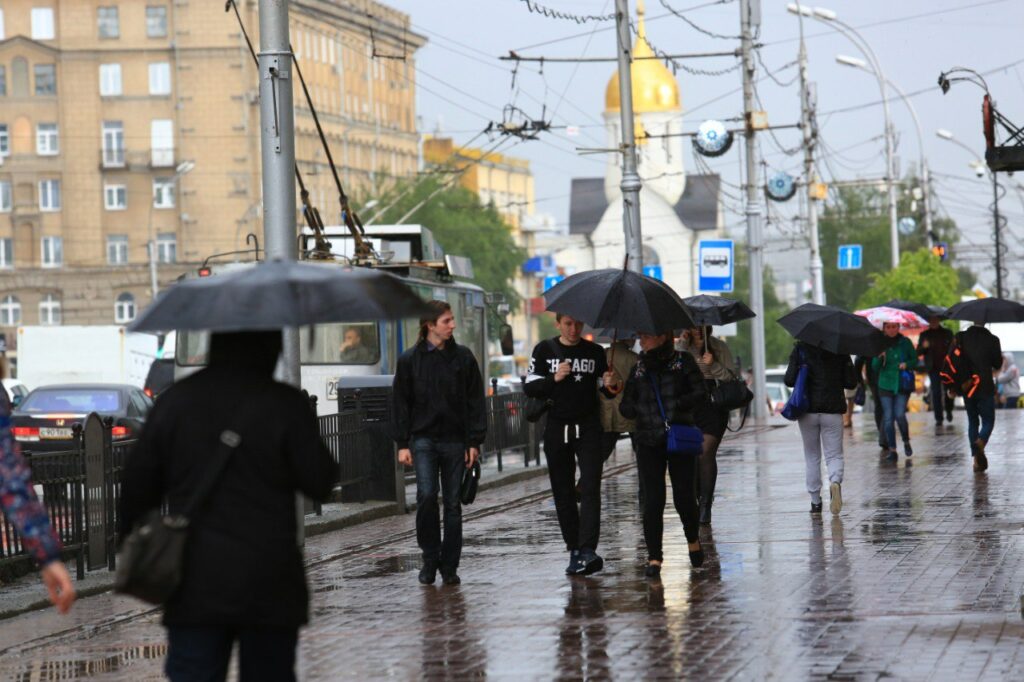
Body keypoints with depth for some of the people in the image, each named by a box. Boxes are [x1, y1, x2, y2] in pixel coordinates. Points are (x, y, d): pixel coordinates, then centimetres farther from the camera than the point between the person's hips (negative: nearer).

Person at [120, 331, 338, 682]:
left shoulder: (175, 400, 4)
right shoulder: (286, 404, -8)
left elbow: (137, 484, 8)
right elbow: (319, 484, -7)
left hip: (194, 586, 2)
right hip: (269, 587, -2)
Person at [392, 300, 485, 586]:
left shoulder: (463, 357, 5)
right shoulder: (410, 359, 3)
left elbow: (475, 401, 6)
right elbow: (400, 403, 5)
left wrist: (475, 441, -1)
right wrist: (402, 443, -2)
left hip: (455, 440, 1)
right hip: (424, 439, -1)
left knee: (453, 503, 3)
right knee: (427, 495, -16)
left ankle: (449, 566, 11)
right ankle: (430, 557, 0)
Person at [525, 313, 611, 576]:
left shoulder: (595, 352, 7)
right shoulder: (545, 350, 5)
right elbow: (529, 387, 1)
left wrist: (609, 385, -10)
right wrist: (554, 379, -15)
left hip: (588, 429, -1)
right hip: (557, 429, 1)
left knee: (590, 489, -13)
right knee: (563, 493, 5)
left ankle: (588, 550, -21)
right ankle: (574, 550, 14)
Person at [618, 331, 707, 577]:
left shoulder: (683, 361, 2)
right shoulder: (638, 369, 11)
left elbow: (701, 394, -4)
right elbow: (626, 407, 10)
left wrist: (676, 405, -16)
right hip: (649, 444, 2)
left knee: (684, 497, -3)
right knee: (653, 500, -6)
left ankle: (693, 540, 27)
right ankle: (654, 557, -1)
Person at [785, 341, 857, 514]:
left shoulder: (800, 348, -4)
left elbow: (789, 380, -9)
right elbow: (851, 382, -1)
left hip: (807, 410, 0)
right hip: (833, 409, 0)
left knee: (812, 457, 13)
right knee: (834, 455, 6)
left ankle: (815, 502, 13)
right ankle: (835, 481, -25)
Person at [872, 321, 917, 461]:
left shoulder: (905, 342, 0)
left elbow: (915, 360, 7)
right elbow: (875, 367, 2)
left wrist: (907, 364, -14)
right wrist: (879, 358, -19)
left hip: (902, 385, -2)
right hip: (886, 384, 2)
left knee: (900, 415, -13)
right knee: (888, 418, -1)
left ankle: (906, 441, 13)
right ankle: (892, 450, 6)